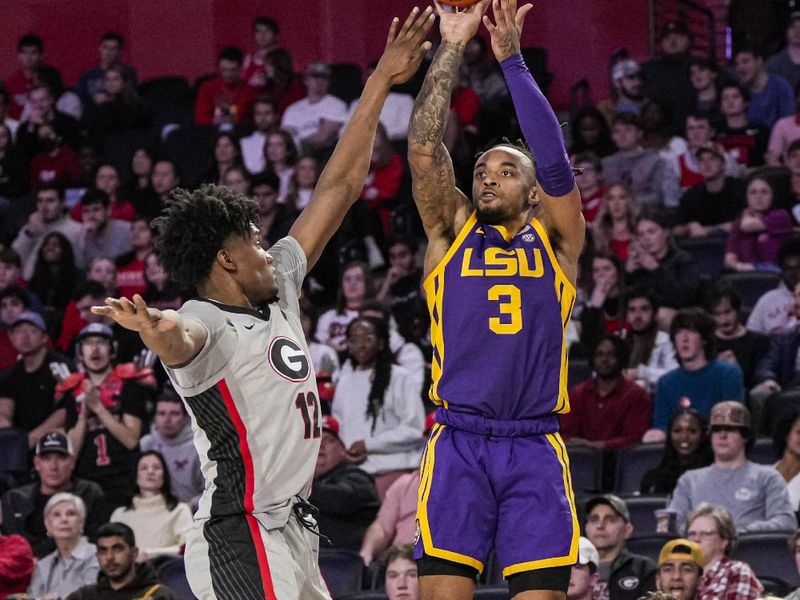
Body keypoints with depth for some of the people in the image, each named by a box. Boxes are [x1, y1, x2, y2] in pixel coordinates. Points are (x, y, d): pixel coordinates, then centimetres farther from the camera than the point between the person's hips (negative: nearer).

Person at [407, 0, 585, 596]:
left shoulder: (555, 240, 12)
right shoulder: (451, 232, 14)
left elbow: (554, 161, -3)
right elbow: (424, 149, 1)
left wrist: (511, 58, -6)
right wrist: (452, 48, -3)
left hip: (535, 447, 0)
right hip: (457, 443, 0)